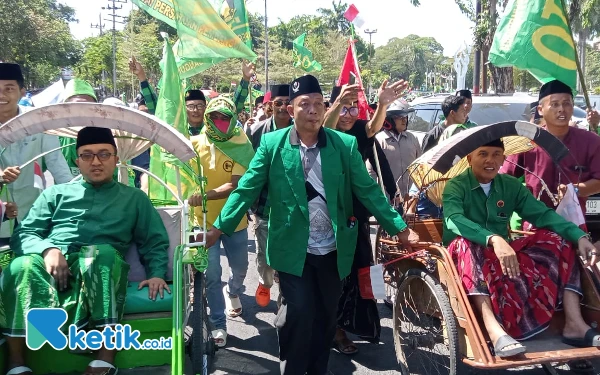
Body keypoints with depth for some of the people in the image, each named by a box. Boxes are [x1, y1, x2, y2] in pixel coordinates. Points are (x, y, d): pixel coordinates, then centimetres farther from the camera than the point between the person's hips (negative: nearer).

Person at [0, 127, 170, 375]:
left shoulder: (134, 198, 24)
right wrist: (48, 249, -8)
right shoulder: (56, 193, 27)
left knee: (102, 252, -38)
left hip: (98, 270, -1)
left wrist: (157, 274, -3)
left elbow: (155, 242, 19)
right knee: (22, 266, -34)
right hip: (51, 263, 1)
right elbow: (23, 234, 15)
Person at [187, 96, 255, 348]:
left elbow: (236, 185, -22)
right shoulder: (194, 144, -7)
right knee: (212, 275, 0)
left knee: (240, 268, 18)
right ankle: (218, 325, 15)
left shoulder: (242, 146, -11)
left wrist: (205, 195, -35)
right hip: (205, 221, -1)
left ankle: (232, 292, 52)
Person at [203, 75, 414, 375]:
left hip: (332, 250, 2)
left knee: (325, 317, 13)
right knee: (298, 313, -6)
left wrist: (398, 227, -6)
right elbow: (247, 189, -5)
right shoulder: (272, 144, -5)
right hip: (292, 248, -2)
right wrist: (220, 227, -13)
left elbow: (368, 190, -2)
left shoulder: (345, 144, -4)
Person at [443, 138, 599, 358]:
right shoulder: (456, 187, -8)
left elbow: (542, 214, -4)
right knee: (465, 243, -38)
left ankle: (574, 324, -21)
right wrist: (494, 239, -46)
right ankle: (494, 330, -52)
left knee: (557, 238, -10)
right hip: (470, 256, -5)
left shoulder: (511, 186, 7)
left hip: (504, 254, 5)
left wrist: (580, 237, -22)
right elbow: (454, 220, -29)